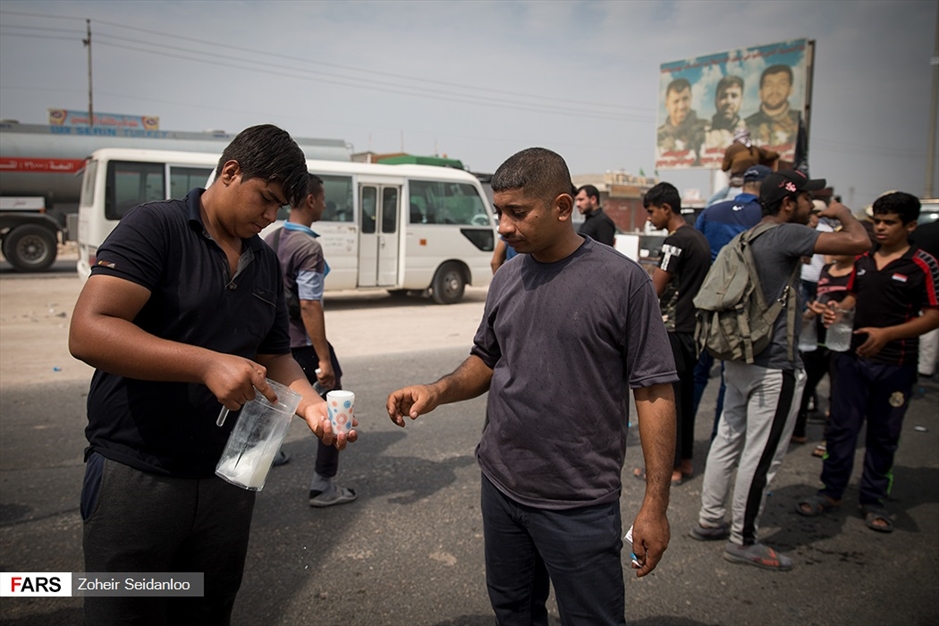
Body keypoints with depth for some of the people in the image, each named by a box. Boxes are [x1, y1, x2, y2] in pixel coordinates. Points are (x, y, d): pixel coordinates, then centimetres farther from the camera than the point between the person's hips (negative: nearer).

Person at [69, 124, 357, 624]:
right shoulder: (154, 227, -11)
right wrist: (207, 364, -32)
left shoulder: (267, 265, 9)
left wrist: (310, 405, -5)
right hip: (135, 476, -6)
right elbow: (88, 333, -22)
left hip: (228, 479, 6)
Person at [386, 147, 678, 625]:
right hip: (499, 486, 6)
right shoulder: (506, 278, 5)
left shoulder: (622, 280, -13)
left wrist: (655, 504, -14)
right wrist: (438, 391, -5)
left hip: (579, 504, -5)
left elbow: (654, 393, -12)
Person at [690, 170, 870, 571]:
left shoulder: (751, 238, 12)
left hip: (739, 359, 9)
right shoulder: (787, 235, -16)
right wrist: (841, 213, 0)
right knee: (762, 455, 1)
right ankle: (743, 542, 11)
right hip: (774, 368, -9)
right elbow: (859, 241, -21)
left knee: (729, 440, 16)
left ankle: (710, 520, 27)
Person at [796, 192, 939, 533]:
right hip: (853, 357, 4)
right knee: (841, 427, 8)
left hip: (895, 364, -4)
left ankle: (873, 500, 23)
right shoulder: (863, 259, 8)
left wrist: (886, 334, -21)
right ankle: (832, 490, 21)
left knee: (883, 435, 9)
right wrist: (835, 311, -2)